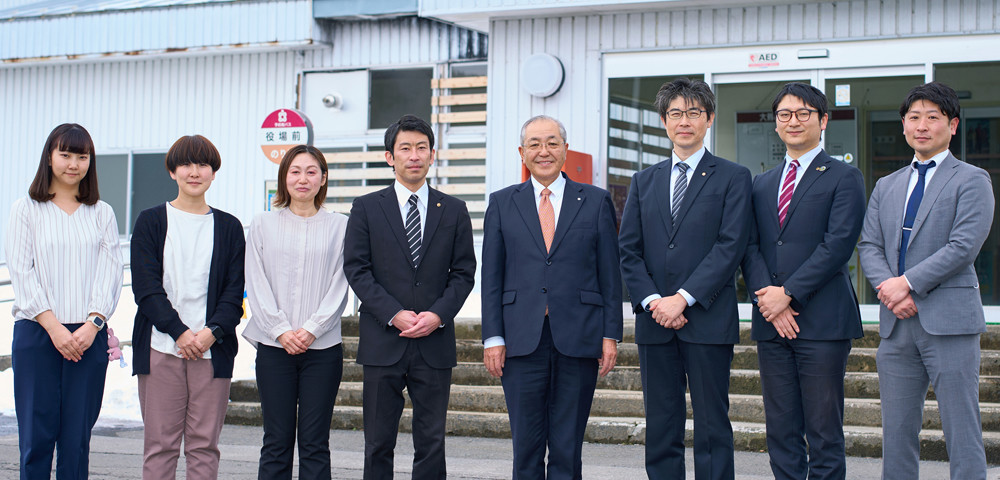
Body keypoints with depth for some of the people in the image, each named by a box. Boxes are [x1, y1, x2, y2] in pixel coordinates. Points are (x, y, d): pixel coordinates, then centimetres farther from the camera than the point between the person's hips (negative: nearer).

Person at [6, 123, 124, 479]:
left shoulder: (102, 213, 13)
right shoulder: (27, 210, 6)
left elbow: (110, 272, 6)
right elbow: (21, 272, -1)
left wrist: (93, 323, -10)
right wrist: (53, 326, -12)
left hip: (88, 336, 2)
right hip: (36, 332, -2)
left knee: (77, 437, 1)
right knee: (36, 435, -4)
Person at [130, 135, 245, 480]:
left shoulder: (229, 227, 12)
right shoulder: (151, 221, 8)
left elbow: (235, 292, 6)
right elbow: (145, 287, -1)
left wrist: (212, 332, -11)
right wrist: (180, 332, -12)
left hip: (212, 348, 1)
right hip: (161, 346, -1)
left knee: (205, 445, 0)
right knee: (160, 443, -2)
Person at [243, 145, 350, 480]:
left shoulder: (339, 226, 6)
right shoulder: (263, 224, 8)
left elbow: (340, 286, 1)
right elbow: (257, 284, 3)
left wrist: (311, 329, -10)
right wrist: (281, 330, -8)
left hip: (322, 348, 0)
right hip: (274, 348, 1)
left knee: (315, 443, 1)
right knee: (276, 442, 2)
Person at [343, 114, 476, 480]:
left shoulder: (453, 211, 10)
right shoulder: (367, 208, 6)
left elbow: (464, 272, 7)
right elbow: (356, 269, -1)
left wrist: (438, 315, -9)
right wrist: (393, 314, -12)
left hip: (435, 342, 1)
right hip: (383, 343, -1)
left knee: (432, 443, 2)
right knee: (378, 443, 4)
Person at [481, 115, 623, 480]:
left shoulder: (596, 202, 8)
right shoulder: (502, 203, 10)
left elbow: (610, 274, 6)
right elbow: (491, 276, 7)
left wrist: (611, 335, 0)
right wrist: (493, 337, 0)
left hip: (578, 339, 0)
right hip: (522, 340, 1)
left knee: (568, 449, 3)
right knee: (526, 446, 3)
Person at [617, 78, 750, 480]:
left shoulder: (733, 177, 3)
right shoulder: (644, 181, 15)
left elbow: (731, 246, -7)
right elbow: (628, 250, 9)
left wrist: (684, 298, -15)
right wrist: (652, 301, -8)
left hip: (708, 320, -4)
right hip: (655, 323, 4)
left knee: (712, 427, -1)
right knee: (660, 430, 6)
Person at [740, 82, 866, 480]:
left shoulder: (844, 178, 2)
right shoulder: (762, 184, 19)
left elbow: (838, 244, -9)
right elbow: (750, 247, 10)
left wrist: (788, 294, -14)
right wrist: (766, 295, -8)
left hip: (821, 320, -5)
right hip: (772, 323, 5)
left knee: (824, 431, -3)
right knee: (781, 431, 6)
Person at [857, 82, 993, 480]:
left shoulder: (971, 180, 1)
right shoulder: (886, 186, 18)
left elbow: (964, 246, -11)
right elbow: (869, 246, 9)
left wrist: (908, 283, -13)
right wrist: (890, 291, -9)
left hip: (948, 319, -5)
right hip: (896, 324, 5)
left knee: (962, 433, -4)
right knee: (896, 432, 8)